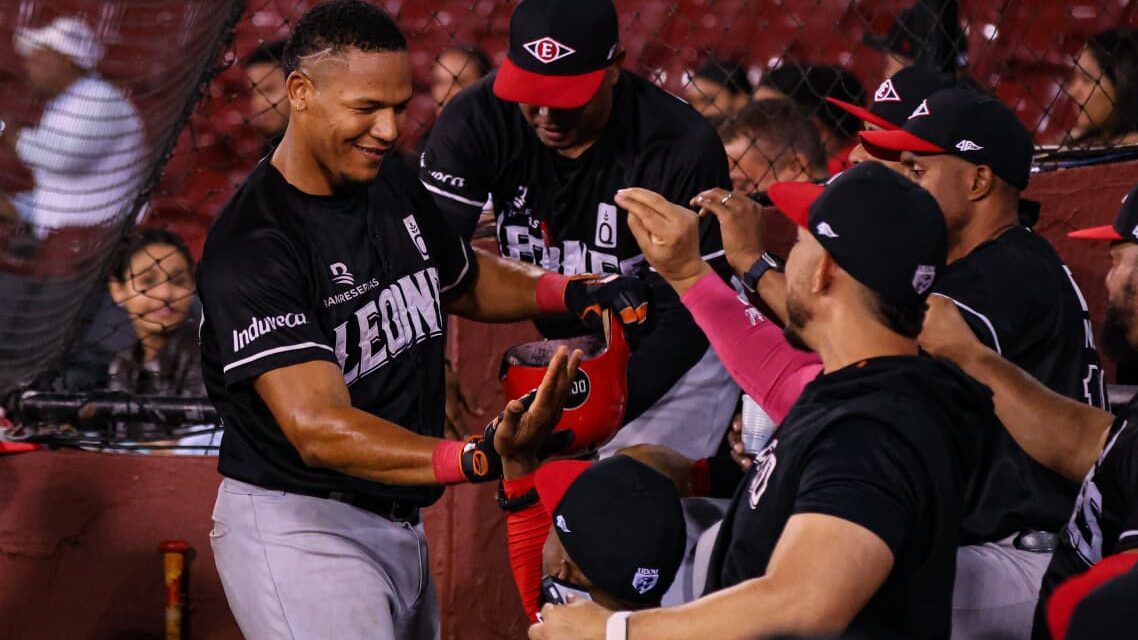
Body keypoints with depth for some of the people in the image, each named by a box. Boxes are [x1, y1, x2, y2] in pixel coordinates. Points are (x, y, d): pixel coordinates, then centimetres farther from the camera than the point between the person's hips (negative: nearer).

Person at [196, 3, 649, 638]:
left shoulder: (393, 184, 5)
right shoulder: (251, 247, -22)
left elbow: (465, 280, 25)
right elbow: (319, 429, -32)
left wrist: (574, 292, 4)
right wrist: (474, 458, -44)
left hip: (398, 525, 9)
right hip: (297, 530, -9)